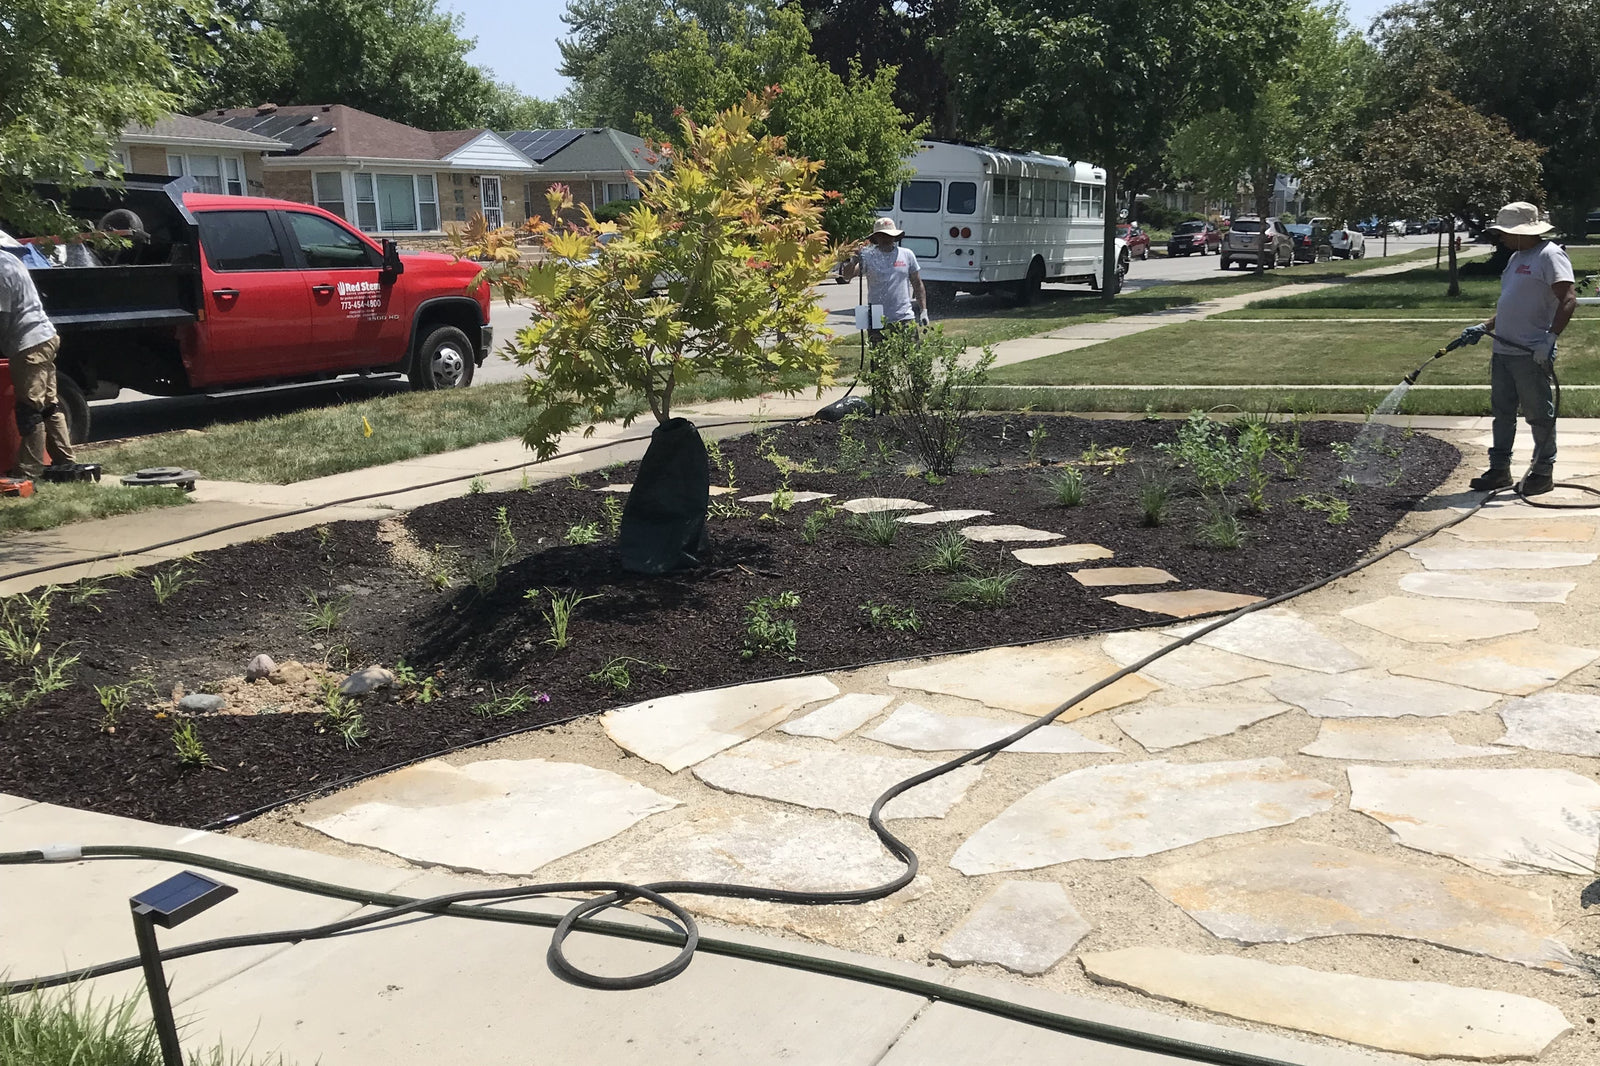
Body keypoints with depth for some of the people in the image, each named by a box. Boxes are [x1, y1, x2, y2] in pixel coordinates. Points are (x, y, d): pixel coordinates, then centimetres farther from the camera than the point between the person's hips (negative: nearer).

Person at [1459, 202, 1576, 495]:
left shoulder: (1550, 255, -11)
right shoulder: (1517, 258, 18)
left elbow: (1569, 300, -20)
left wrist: (1550, 338, -27)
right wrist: (1484, 328, 17)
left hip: (1531, 354, -9)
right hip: (1503, 350, 9)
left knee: (1539, 414, 1)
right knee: (1502, 412, 12)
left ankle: (1543, 473, 9)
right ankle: (1499, 469, 19)